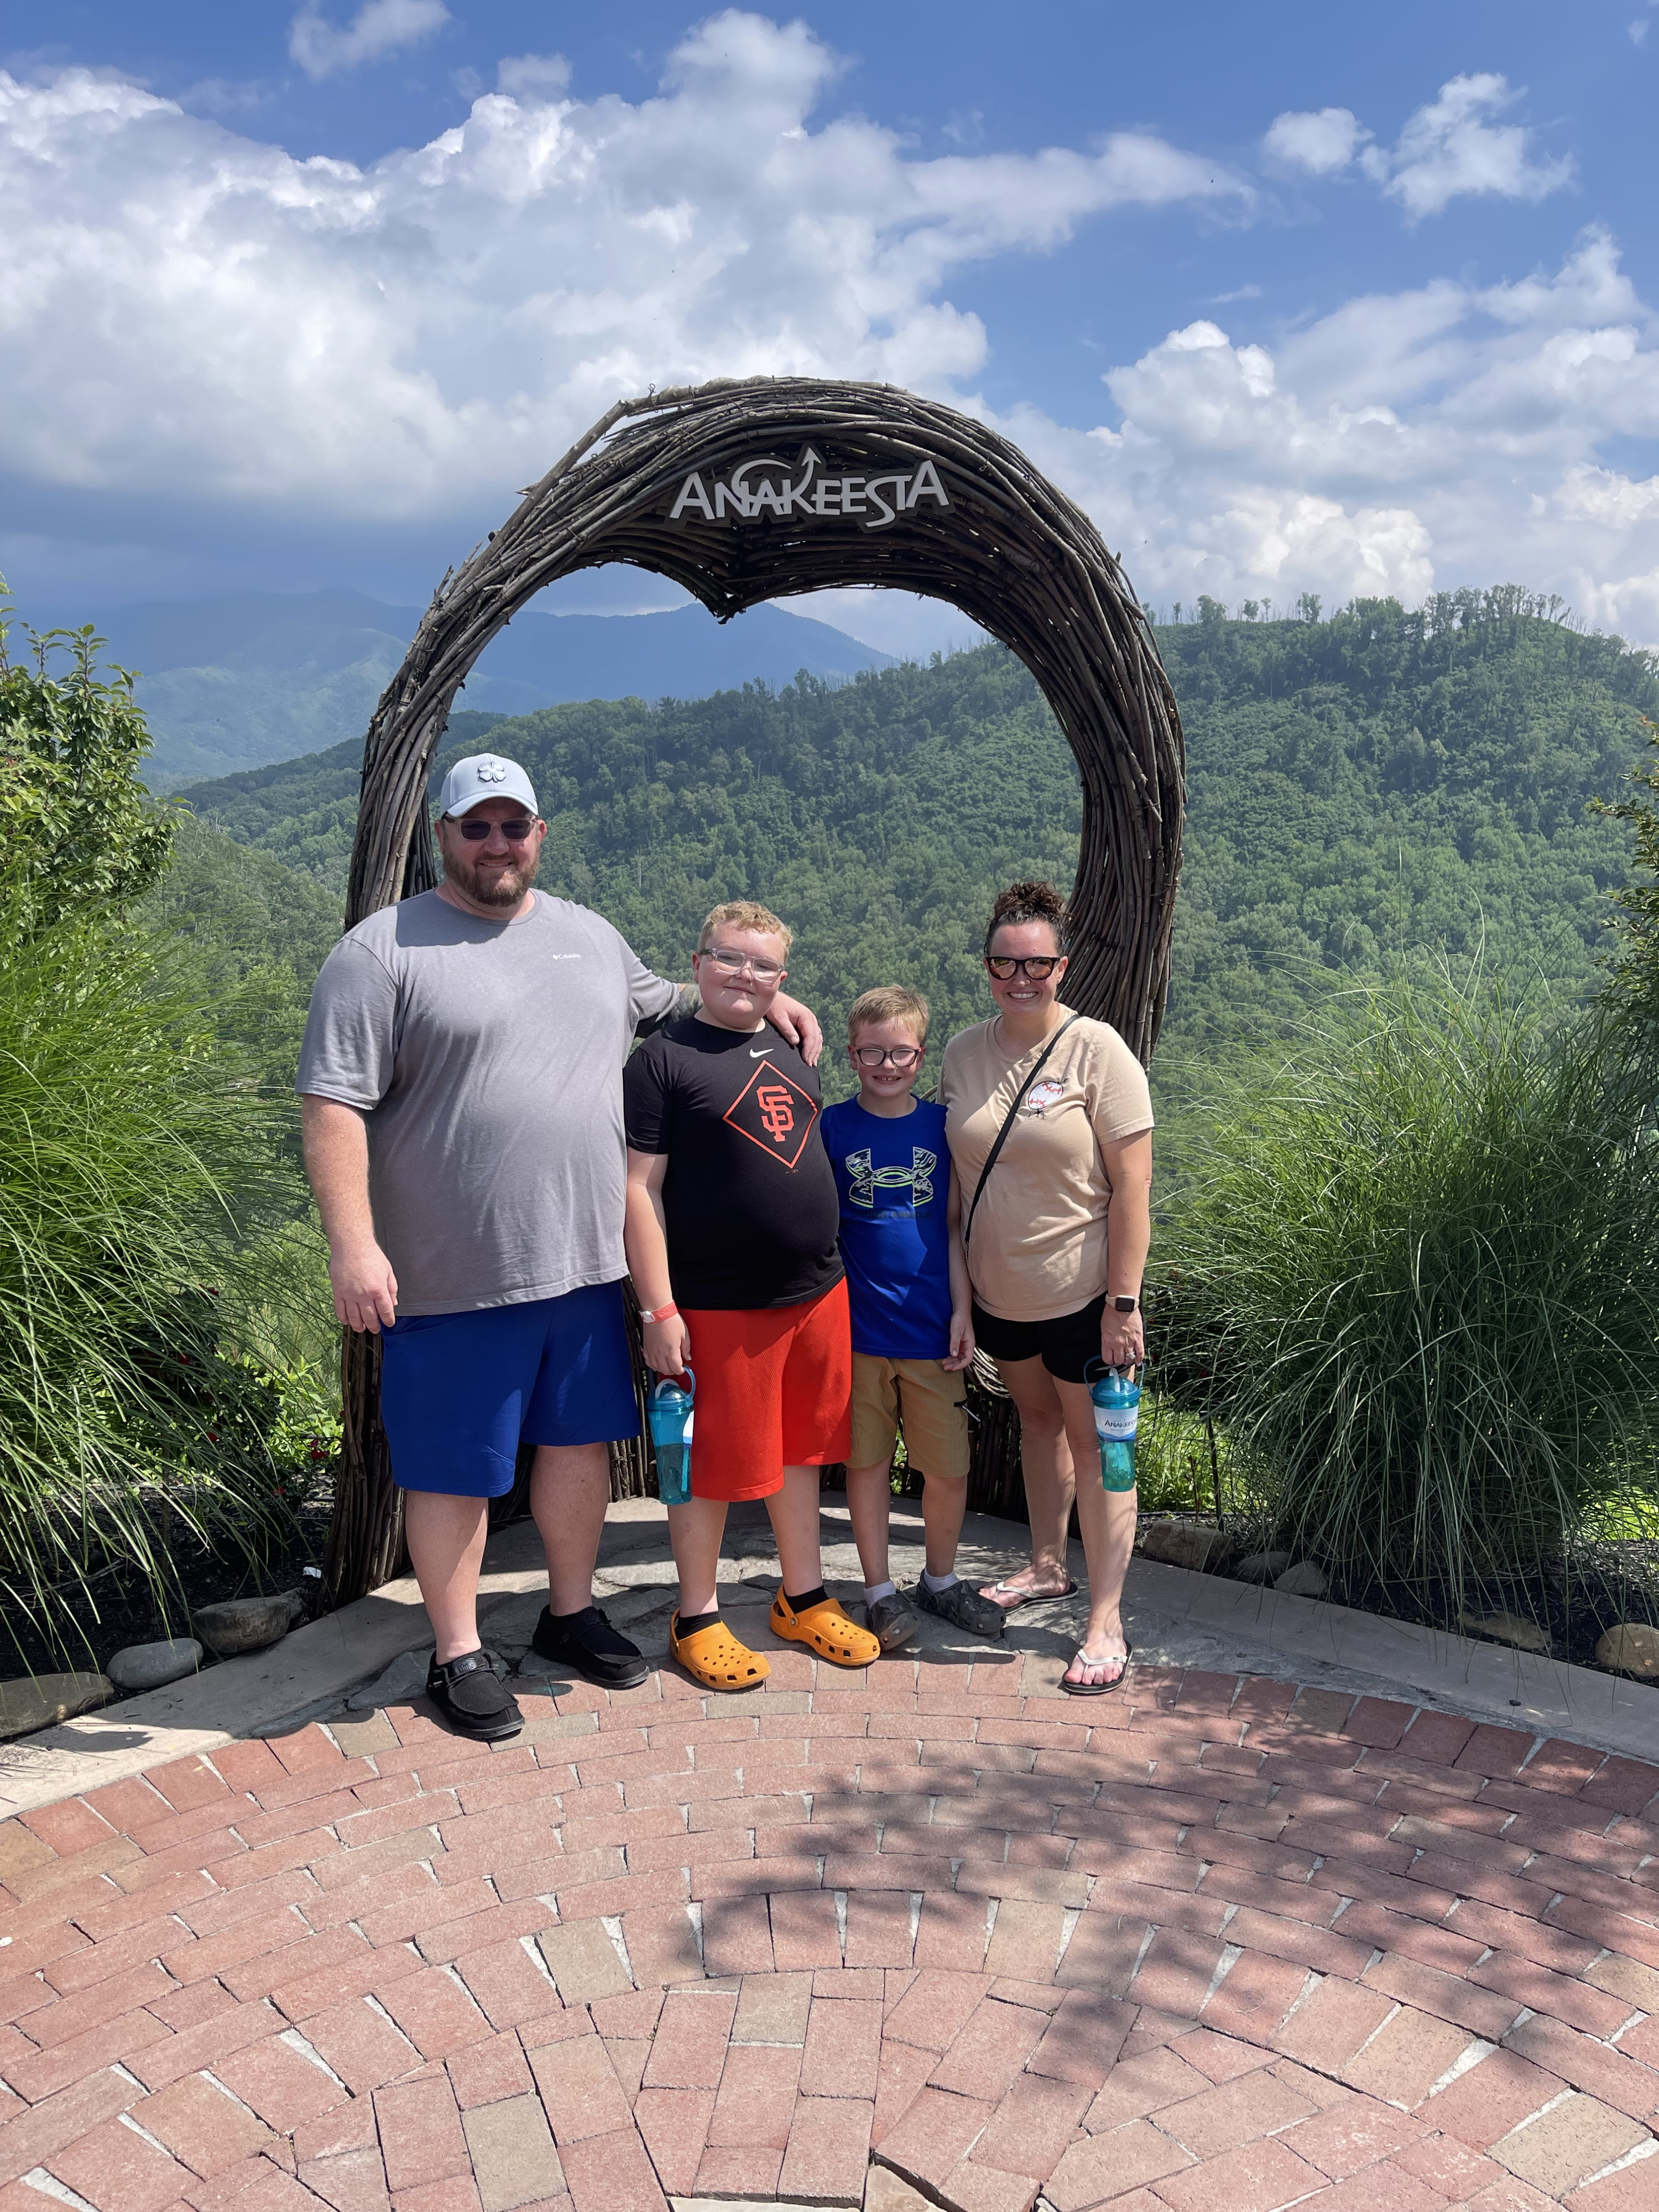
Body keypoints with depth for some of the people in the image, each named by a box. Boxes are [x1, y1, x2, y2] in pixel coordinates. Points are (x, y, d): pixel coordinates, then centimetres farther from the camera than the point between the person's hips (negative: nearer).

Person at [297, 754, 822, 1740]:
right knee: (455, 1468, 7)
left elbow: (659, 1005, 30)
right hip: (452, 1277, -5)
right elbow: (334, 1106, -12)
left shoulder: (590, 936, 11)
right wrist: (353, 1244, -19)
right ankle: (459, 1653, 25)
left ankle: (572, 1610, 38)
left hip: (586, 1259, 6)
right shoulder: (382, 951, -8)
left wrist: (757, 995, 16)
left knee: (582, 1438, 17)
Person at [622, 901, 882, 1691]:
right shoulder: (664, 1059, -7)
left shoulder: (792, 1058, 13)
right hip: (719, 1306, -6)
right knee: (713, 1463, 5)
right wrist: (659, 1310, -16)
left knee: (800, 1449, 16)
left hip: (817, 1293, 6)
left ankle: (804, 1599, 32)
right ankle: (697, 1620, 21)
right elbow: (639, 1188, -11)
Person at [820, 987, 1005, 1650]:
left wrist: (961, 1311, 1)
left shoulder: (942, 1125, 3)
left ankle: (940, 1580, 29)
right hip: (857, 1325, -1)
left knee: (949, 1470, 7)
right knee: (867, 1462, 8)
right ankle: (880, 1590, 24)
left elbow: (954, 1225, 6)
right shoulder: (832, 1128, -2)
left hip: (931, 1327, 1)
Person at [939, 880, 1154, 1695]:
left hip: (1081, 1291, -5)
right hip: (999, 1289, 5)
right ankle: (1045, 1565, 39)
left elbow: (1131, 1186, -15)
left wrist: (1123, 1302, -18)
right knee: (1036, 1420, 21)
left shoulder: (1096, 1050, -13)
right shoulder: (964, 1052, 1)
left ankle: (1105, 1623, 11)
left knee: (1094, 1443, 2)